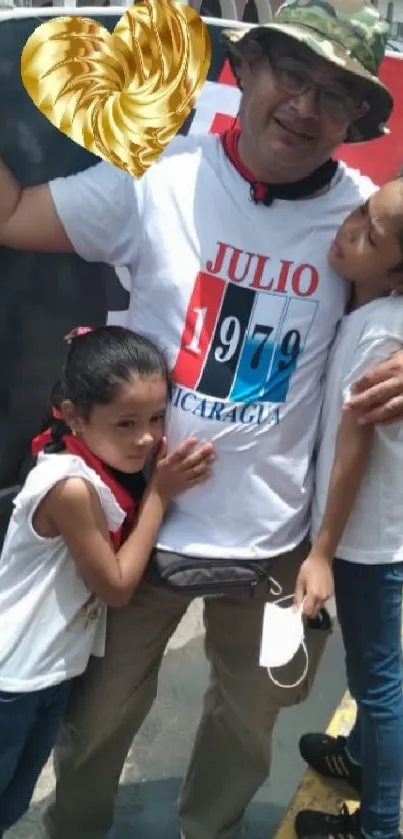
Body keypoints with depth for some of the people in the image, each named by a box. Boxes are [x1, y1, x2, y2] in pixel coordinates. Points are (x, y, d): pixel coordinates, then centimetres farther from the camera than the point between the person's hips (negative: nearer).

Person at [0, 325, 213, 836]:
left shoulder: (111, 464, -4)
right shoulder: (72, 486, -29)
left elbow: (130, 558, 2)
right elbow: (116, 586, -20)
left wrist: (166, 480, -9)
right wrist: (159, 494, -20)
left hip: (56, 669, 8)